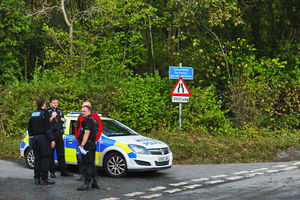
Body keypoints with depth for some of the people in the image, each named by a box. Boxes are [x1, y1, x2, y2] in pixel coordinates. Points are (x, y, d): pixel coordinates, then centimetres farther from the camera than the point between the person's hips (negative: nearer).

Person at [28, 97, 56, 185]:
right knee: (45, 158, -3)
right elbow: (47, 128, -15)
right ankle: (44, 178, -4)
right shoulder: (44, 113, -10)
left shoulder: (33, 114, 14)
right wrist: (52, 139, -14)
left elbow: (30, 128, 18)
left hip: (35, 138, 7)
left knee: (37, 158, 11)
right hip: (43, 138, -7)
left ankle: (37, 178, 13)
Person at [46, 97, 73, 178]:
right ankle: (52, 172, 5)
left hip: (59, 134, 6)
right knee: (51, 154, 0)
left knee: (61, 153, 8)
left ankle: (63, 171, 12)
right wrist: (52, 117, -24)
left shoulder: (59, 110, 15)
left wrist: (63, 120, 6)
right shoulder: (47, 111, -4)